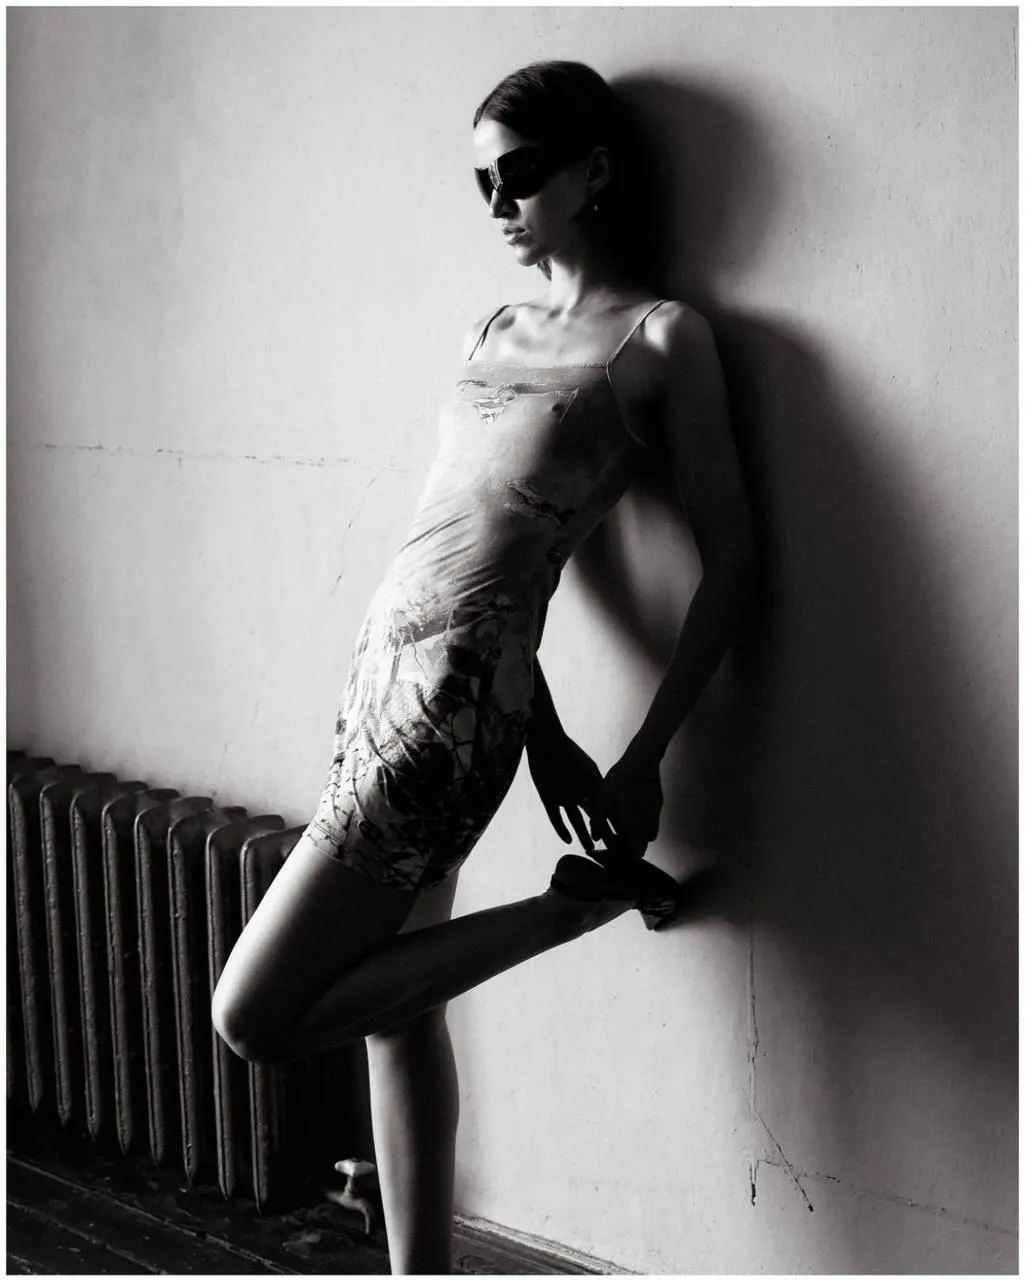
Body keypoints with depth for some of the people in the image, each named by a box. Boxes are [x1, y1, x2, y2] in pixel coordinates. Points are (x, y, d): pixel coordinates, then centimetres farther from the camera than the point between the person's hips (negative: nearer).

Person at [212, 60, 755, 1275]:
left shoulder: (662, 337, -1)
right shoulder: (492, 330, 18)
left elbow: (728, 559, -3)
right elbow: (490, 532, 13)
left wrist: (644, 759, -6)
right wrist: (542, 728, 3)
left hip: (455, 685, -8)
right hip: (383, 665, 8)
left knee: (254, 1017, -5)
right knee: (395, 1012, 13)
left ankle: (576, 904, 2)